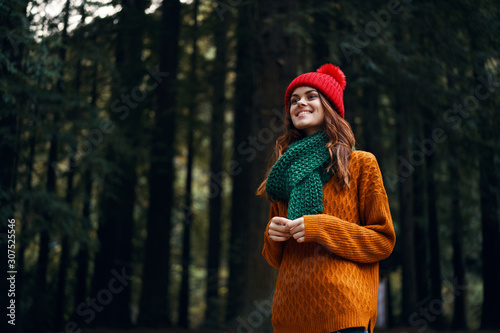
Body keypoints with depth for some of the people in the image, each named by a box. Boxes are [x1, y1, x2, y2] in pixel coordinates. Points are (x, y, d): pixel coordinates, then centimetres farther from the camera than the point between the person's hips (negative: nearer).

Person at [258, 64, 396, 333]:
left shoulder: (360, 164, 4)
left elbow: (383, 240, 0)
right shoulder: (285, 173, 17)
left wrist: (320, 228, -12)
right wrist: (273, 233, -3)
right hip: (290, 309, 4)